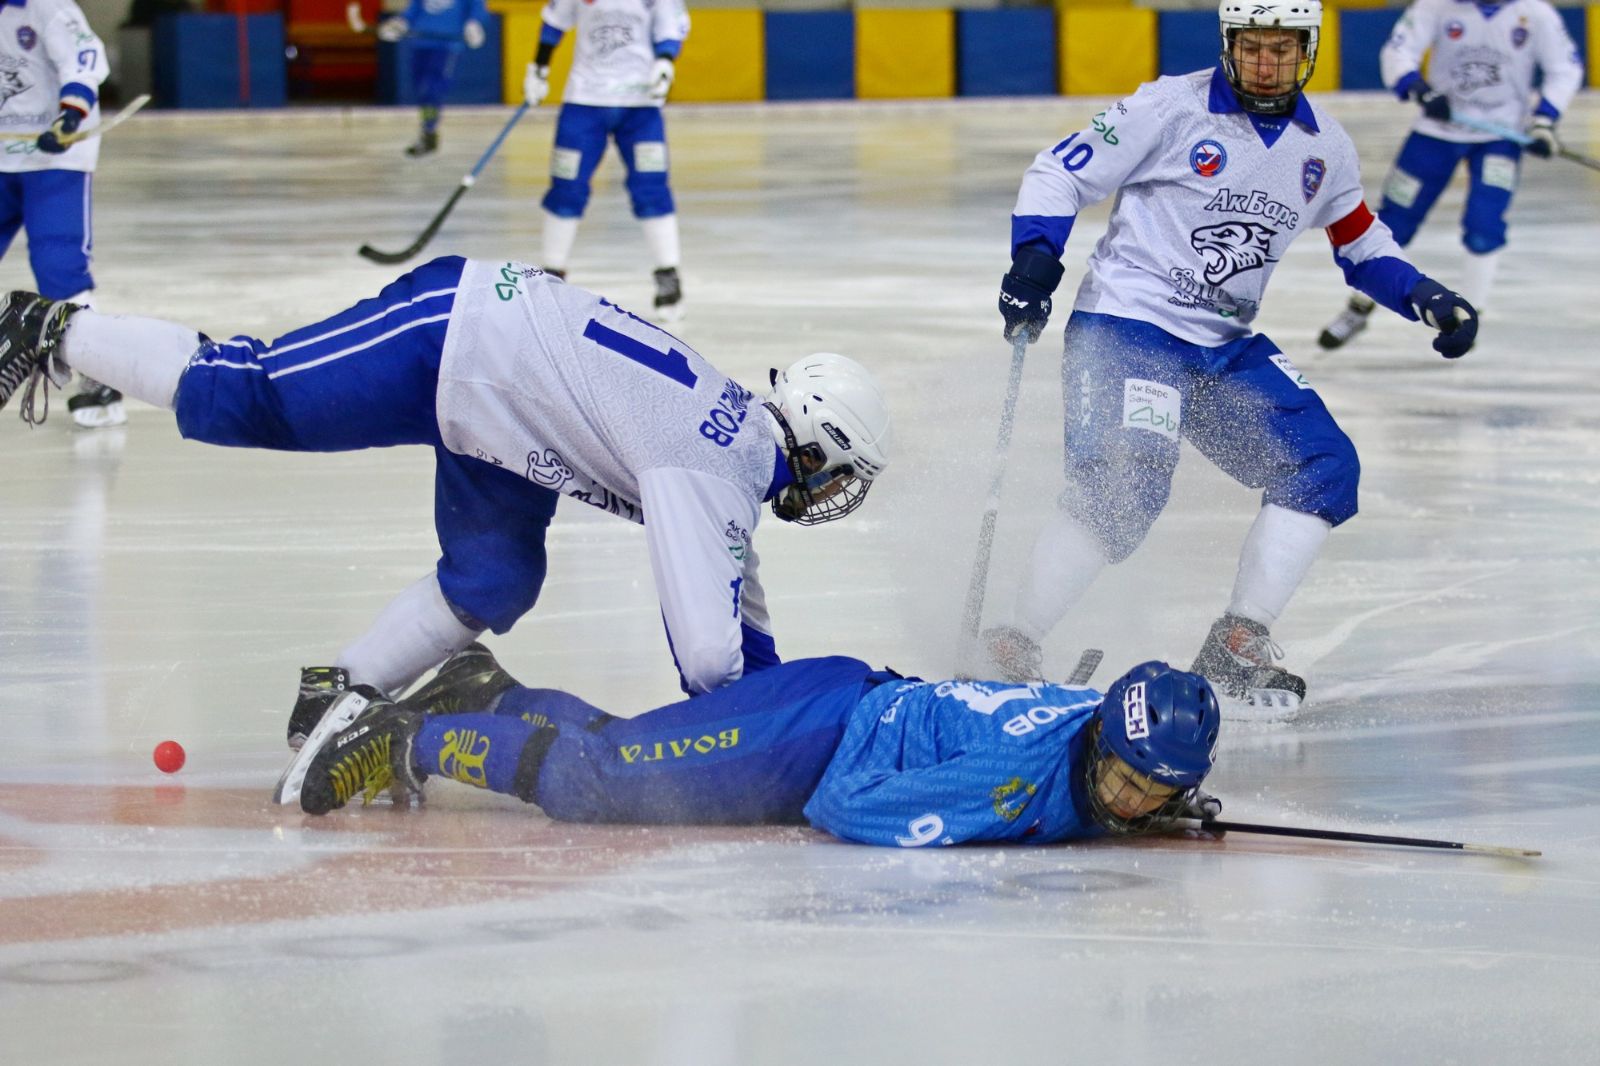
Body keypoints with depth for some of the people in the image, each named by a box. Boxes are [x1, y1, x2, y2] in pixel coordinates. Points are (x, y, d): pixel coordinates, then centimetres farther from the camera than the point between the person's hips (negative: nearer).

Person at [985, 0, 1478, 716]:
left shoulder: (1323, 147, 8)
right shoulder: (1174, 109, -10)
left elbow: (1360, 243, 22)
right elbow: (1061, 172, -6)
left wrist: (1426, 298, 7)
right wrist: (1034, 260, -20)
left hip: (1223, 347, 7)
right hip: (1126, 325, -7)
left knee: (1325, 468, -3)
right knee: (1124, 488, -25)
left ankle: (1236, 647, 0)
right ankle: (1009, 652, -17)